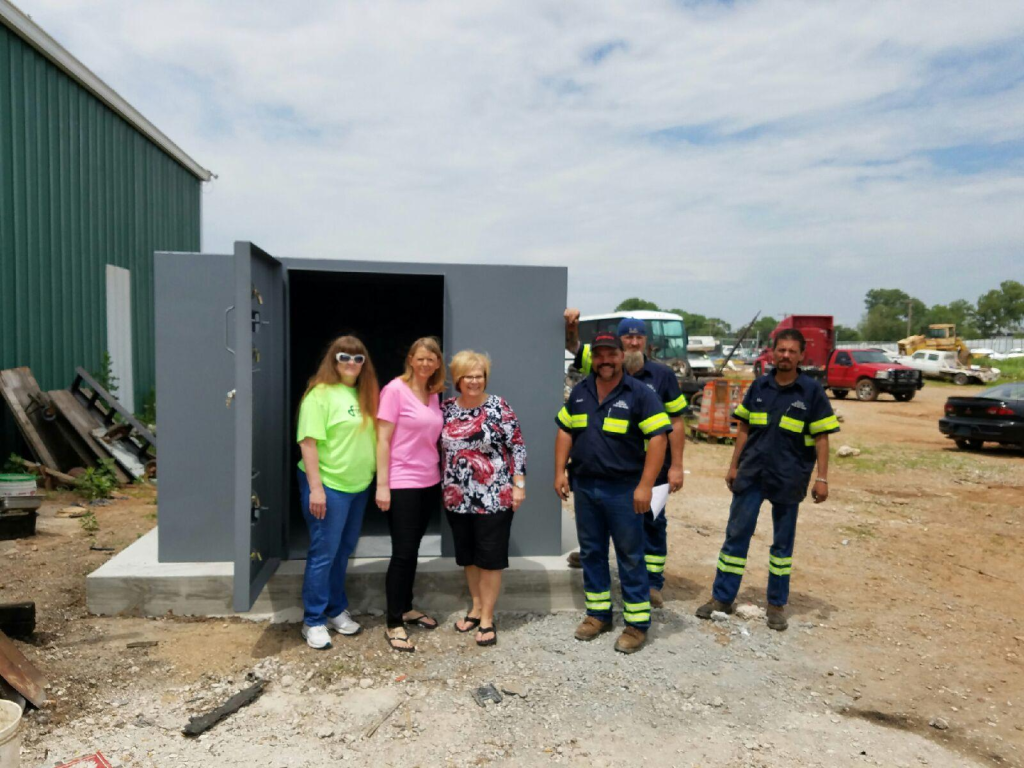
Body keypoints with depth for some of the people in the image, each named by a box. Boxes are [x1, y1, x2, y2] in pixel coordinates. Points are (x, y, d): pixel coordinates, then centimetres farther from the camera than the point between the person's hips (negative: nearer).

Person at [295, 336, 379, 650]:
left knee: (344, 550, 17)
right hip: (328, 486, -7)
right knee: (324, 554, 1)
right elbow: (308, 442, -16)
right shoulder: (320, 394, -12)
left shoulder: (365, 395, 9)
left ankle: (336, 610, 31)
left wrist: (376, 477, 11)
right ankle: (313, 621, 14)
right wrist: (315, 487, -20)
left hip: (359, 486, 7)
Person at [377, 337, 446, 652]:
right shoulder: (395, 390, -10)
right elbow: (382, 440, -12)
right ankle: (394, 624, 9)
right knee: (402, 552, -2)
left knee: (413, 549, 16)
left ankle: (406, 608, 31)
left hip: (429, 483, 6)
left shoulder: (434, 395, 8)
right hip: (402, 484, -6)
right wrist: (382, 484, -15)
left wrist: (441, 477, 12)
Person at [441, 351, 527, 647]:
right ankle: (476, 607, 33)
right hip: (458, 498, 4)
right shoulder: (447, 409, 3)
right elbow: (441, 448, 11)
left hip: (494, 497, -4)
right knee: (468, 555, 15)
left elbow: (517, 446, -7)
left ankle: (487, 617, 17)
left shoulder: (499, 408, -8)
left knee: (490, 556, 4)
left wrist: (519, 484, -11)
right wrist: (443, 487, 11)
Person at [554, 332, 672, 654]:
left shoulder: (639, 394, -9)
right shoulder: (579, 392, 8)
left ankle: (637, 623, 16)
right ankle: (598, 614, 29)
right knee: (591, 552, 14)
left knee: (630, 556, 3)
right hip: (585, 486, 5)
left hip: (623, 490, -5)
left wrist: (645, 485, -18)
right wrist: (560, 472, 5)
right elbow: (565, 432, 13)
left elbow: (658, 438, -13)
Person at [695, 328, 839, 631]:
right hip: (751, 474, 2)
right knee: (736, 534, 5)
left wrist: (822, 478, -7)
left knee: (783, 542, 10)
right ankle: (722, 597, 14)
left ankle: (777, 604, 23)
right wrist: (734, 465, 7)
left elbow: (821, 437, -3)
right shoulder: (759, 386, 4)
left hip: (789, 478, -2)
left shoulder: (812, 391, -3)